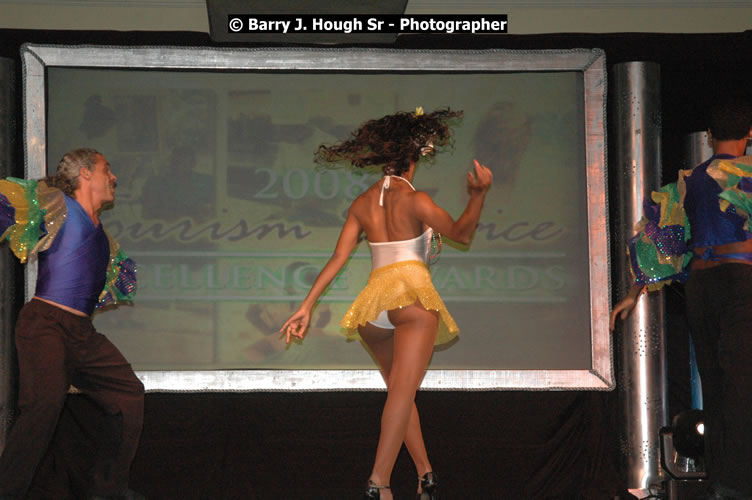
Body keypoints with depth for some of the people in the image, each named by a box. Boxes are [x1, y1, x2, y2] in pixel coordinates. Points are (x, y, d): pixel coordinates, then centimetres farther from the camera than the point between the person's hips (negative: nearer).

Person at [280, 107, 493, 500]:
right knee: (402, 391, -14)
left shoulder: (362, 204, 12)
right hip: (413, 298, -6)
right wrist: (477, 195, 8)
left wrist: (306, 306, 9)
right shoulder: (415, 201, -3)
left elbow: (337, 259, 8)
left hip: (373, 307, 6)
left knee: (400, 391, 19)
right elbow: (461, 234, 9)